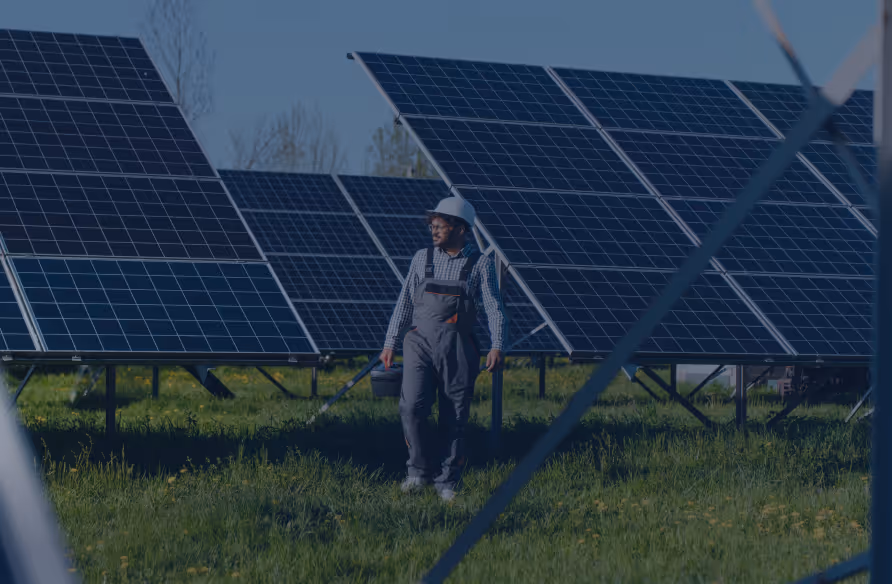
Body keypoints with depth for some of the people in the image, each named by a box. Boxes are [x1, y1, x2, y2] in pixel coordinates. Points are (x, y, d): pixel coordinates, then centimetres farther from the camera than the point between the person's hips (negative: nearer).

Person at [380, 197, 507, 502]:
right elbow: (405, 303, 15)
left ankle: (447, 482, 13)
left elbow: (494, 308, -2)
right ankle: (420, 470, 3)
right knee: (412, 407, -15)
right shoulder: (422, 259, 11)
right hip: (421, 342, 1)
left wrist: (496, 346, -15)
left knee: (454, 418, 1)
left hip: (457, 347, -1)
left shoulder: (481, 263, 4)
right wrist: (390, 343, 12)